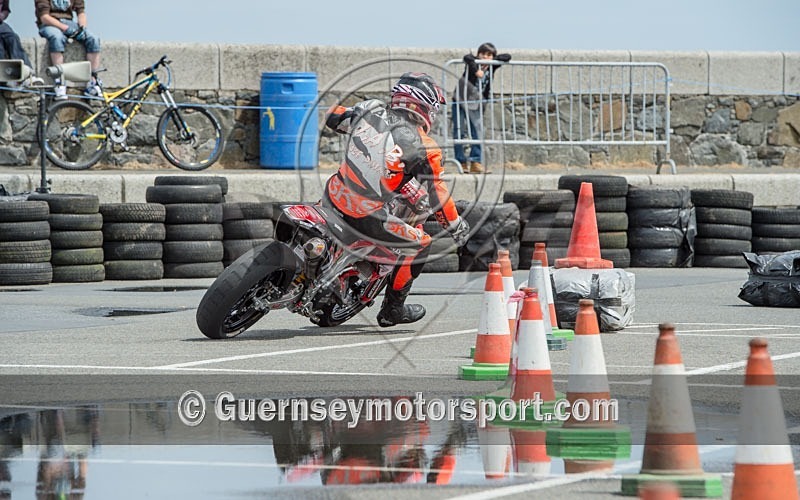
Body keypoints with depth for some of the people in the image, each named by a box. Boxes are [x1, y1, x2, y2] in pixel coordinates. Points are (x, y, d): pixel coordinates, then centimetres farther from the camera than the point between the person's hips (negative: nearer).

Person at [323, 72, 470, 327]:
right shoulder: (423, 147, -9)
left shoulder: (372, 110, 2)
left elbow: (333, 117, 19)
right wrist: (456, 227, 14)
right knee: (420, 243, 16)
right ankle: (392, 309, 23)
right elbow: (437, 196, -2)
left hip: (333, 199, 5)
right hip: (367, 217, -5)